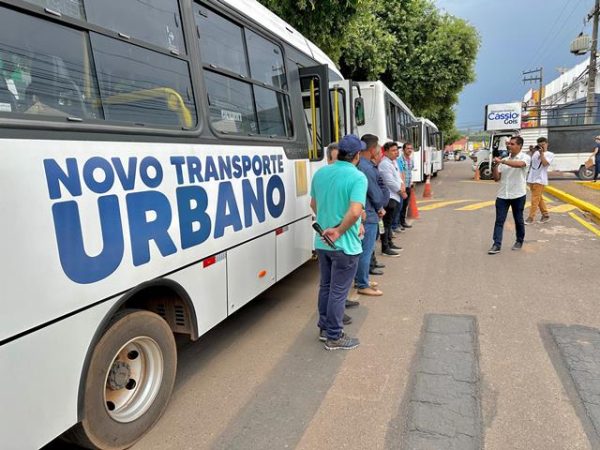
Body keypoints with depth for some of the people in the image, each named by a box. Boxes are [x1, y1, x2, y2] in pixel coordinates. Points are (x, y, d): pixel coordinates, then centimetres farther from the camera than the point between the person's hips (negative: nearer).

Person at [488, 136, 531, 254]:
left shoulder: (525, 157, -5)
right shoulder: (505, 159, 9)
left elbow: (519, 164, -30)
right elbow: (496, 178, 7)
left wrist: (501, 161, -32)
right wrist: (495, 166, -8)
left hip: (518, 195, -4)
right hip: (502, 195, 4)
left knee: (518, 220, 11)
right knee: (499, 221, -2)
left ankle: (519, 241, 30)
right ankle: (496, 245, -3)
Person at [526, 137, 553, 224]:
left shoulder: (550, 154, -1)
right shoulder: (536, 152, 13)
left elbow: (544, 163, -16)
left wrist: (541, 153, -13)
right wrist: (532, 152, 2)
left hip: (540, 179, -6)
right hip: (531, 178, 6)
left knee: (535, 199, -9)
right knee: (539, 198, 13)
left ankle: (531, 217, -7)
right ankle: (545, 215, 23)